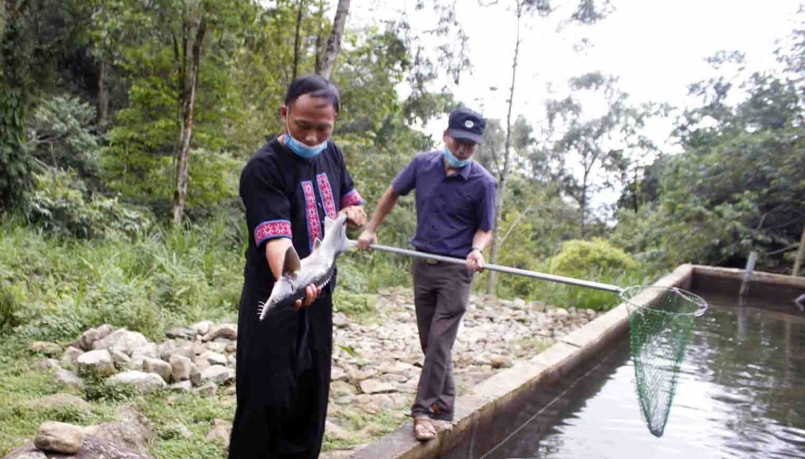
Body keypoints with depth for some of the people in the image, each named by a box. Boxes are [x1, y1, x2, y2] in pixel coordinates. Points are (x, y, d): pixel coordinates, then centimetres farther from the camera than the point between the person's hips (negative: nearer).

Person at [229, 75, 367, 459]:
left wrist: (352, 213, -8)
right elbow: (275, 237, -33)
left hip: (319, 296, 7)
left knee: (311, 399, 16)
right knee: (266, 402, -3)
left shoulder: (331, 154, 2)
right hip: (273, 300, -7)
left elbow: (354, 202, 16)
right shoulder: (263, 168, -21)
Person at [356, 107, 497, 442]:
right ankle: (444, 405, 25)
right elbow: (393, 192, 13)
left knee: (439, 342, -7)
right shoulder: (422, 164, -4)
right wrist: (371, 229, 10)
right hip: (423, 264, 4)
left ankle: (425, 410, 2)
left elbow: (484, 228, -2)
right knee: (431, 342, 11)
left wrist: (477, 250, -24)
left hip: (456, 270, -4)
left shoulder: (483, 182, -13)